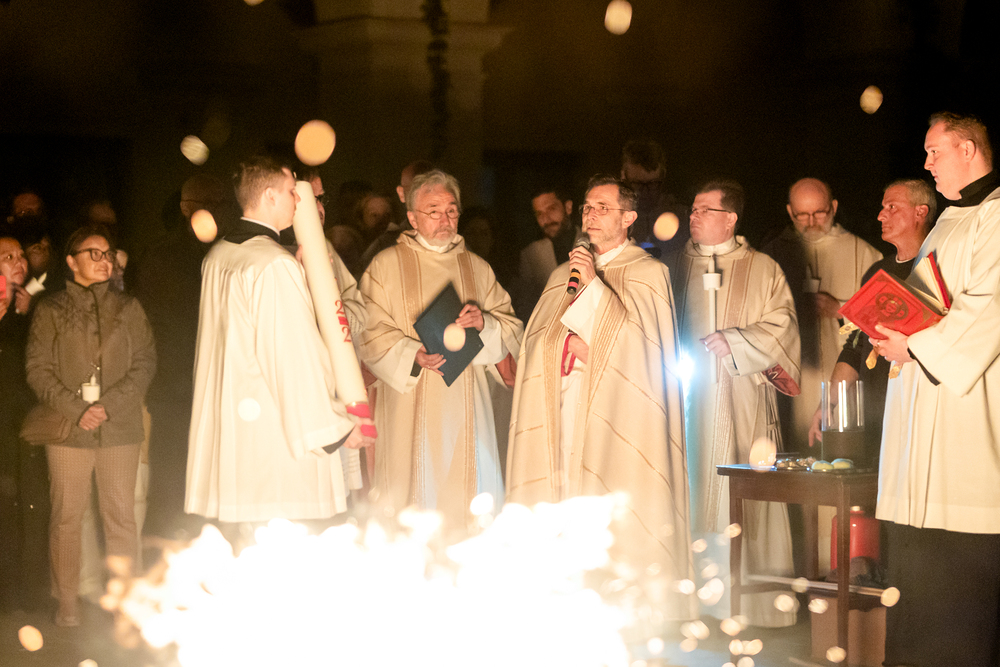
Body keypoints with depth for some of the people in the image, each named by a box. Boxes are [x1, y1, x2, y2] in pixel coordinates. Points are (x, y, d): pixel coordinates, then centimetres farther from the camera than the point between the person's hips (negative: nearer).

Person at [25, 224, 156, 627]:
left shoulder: (128, 308, 12)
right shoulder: (50, 310, 8)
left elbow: (145, 362, 5)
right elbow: (38, 369, 2)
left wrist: (110, 404, -9)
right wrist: (75, 409, -11)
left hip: (120, 428, 1)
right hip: (69, 429, -1)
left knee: (121, 518, -1)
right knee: (66, 518, 1)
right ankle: (66, 604, 10)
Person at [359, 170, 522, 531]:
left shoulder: (477, 268, 16)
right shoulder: (386, 266, 4)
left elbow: (513, 330, 13)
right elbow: (370, 335, -5)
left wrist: (484, 323, -9)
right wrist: (413, 356, -21)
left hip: (466, 411, 3)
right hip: (410, 412, -3)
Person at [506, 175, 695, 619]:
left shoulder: (647, 273, 4)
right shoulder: (565, 274, 21)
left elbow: (635, 338, -7)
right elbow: (537, 337, 16)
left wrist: (595, 286, -10)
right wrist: (568, 340, -5)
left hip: (615, 411, -5)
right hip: (560, 409, 5)